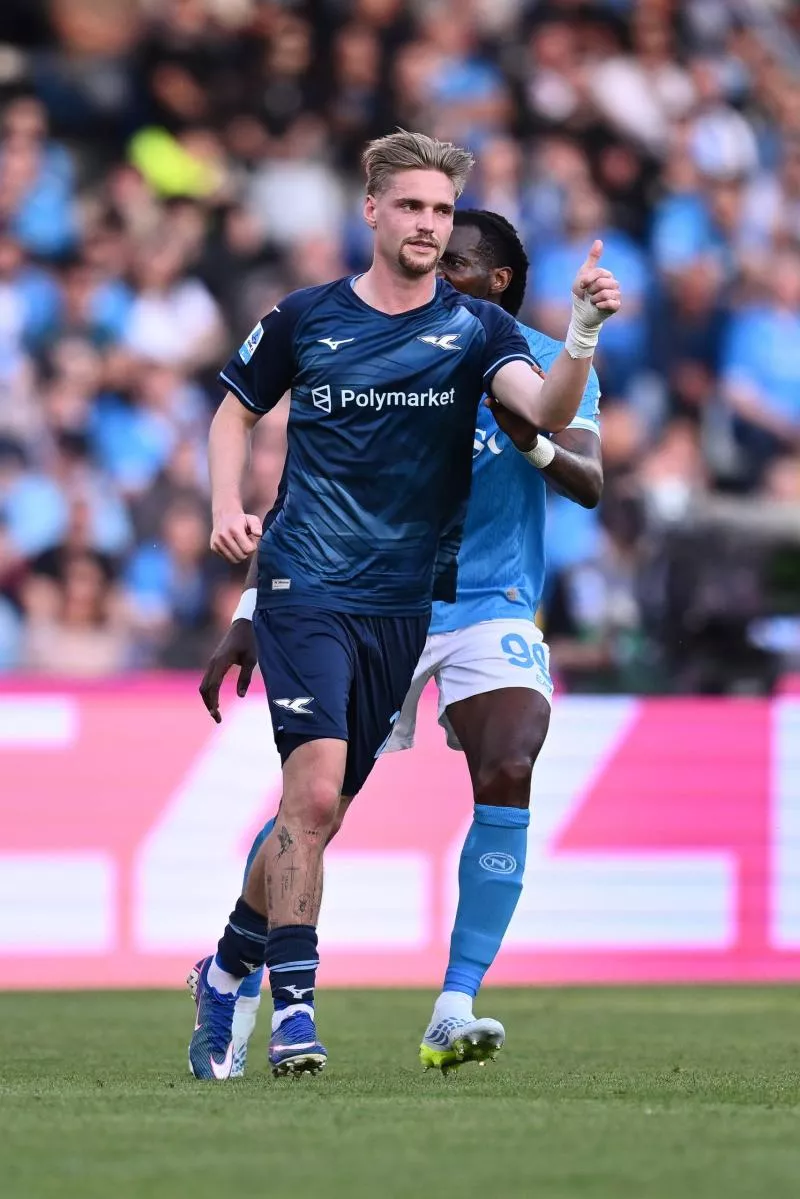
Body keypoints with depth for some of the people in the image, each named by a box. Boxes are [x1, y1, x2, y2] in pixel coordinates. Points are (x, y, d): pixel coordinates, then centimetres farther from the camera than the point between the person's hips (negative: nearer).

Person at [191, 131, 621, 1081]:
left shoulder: (475, 328, 1)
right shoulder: (304, 319, 1)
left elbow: (546, 410, -16)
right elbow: (235, 412, 16)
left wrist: (583, 333, -34)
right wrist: (228, 509, -2)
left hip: (406, 603, 3)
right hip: (305, 584, -3)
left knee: (319, 813, 10)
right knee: (314, 790, -19)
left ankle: (227, 969, 31)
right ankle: (292, 1003, -15)